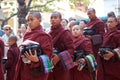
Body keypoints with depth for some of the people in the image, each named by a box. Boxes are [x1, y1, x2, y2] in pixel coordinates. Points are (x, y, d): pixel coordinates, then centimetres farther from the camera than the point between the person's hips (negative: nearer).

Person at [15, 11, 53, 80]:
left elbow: (46, 57, -13)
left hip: (37, 74, -6)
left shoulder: (44, 36, -9)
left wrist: (37, 60, -32)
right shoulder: (27, 35, 11)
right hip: (24, 73, 7)